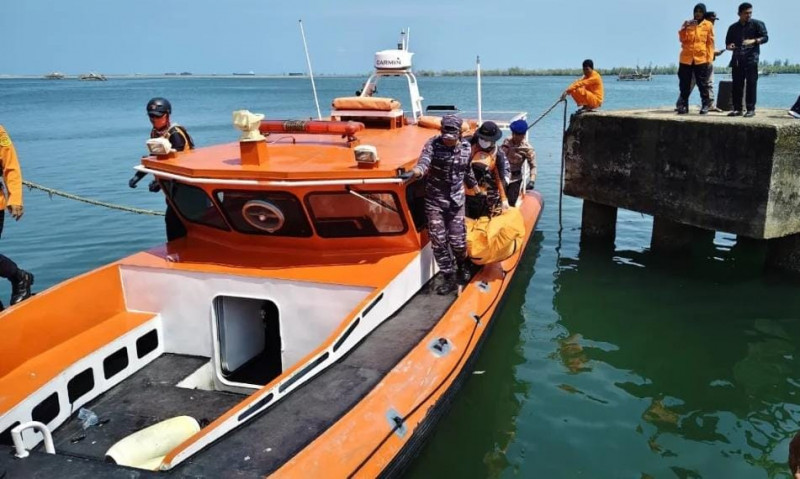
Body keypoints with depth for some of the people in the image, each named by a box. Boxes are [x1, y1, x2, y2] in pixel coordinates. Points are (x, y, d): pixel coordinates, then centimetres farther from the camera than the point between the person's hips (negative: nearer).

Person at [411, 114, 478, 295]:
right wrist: (416, 171, -53)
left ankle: (462, 266, 34)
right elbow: (424, 161, -31)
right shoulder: (433, 144, -11)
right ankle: (450, 279, 10)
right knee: (438, 240, -3)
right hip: (435, 201, -1)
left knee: (457, 240, 2)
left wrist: (476, 187, 25)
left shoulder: (466, 147, -1)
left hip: (456, 201, 2)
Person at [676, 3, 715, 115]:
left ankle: (706, 104, 7)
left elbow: (710, 43, 3)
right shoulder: (687, 23, 11)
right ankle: (683, 105, 7)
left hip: (701, 59, -2)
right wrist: (685, 28, -15)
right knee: (684, 83, 1)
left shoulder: (708, 25, 5)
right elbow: (682, 39, 1)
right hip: (686, 58, 2)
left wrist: (709, 59, -4)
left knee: (702, 83, 0)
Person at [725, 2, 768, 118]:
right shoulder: (733, 27, 17)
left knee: (751, 84, -7)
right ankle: (737, 109, 7)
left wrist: (753, 41, -20)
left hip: (751, 58, -4)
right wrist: (729, 46, -4)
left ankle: (751, 109, -6)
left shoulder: (757, 24, 7)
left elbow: (765, 37, -1)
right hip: (737, 59, 4)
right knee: (736, 85, 2)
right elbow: (727, 42, 21)